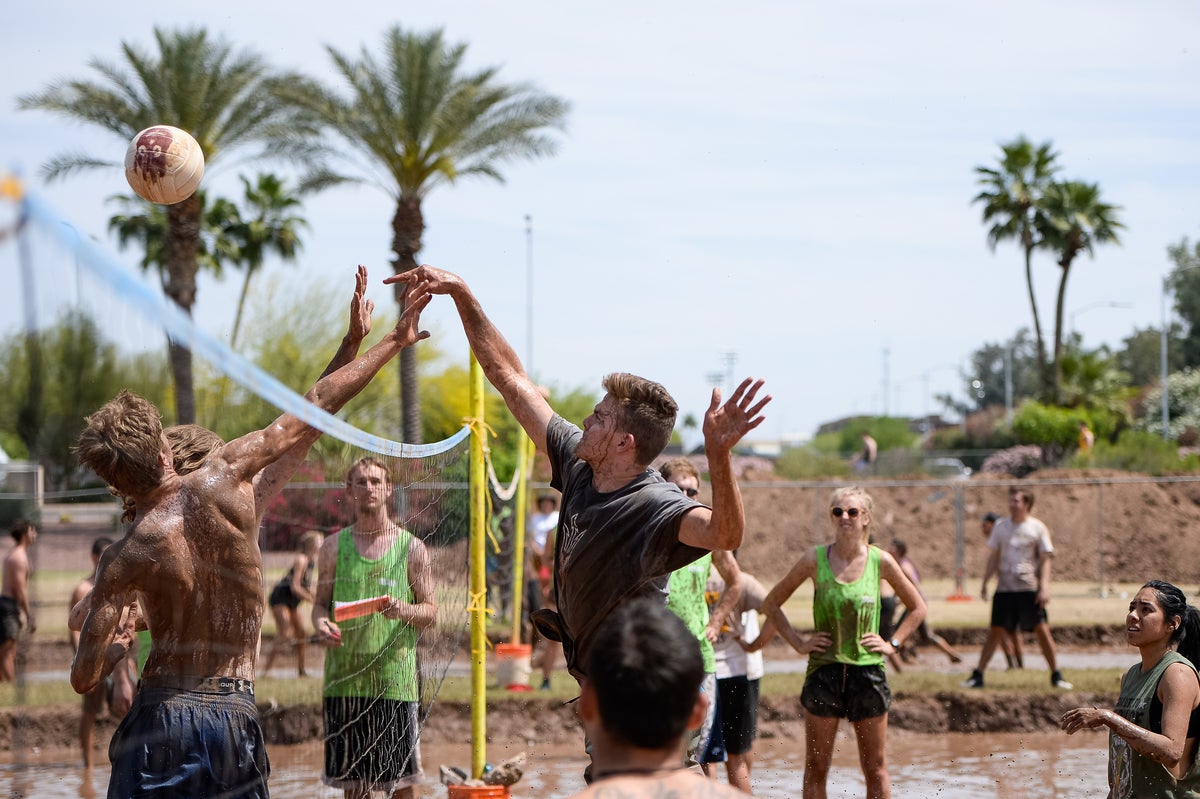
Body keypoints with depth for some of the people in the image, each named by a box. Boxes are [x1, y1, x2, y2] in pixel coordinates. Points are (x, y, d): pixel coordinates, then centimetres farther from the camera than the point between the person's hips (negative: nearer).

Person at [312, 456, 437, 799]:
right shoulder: (334, 546, 9)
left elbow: (430, 611, 4)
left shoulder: (411, 548, 4)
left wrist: (404, 610, -17)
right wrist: (320, 623, -10)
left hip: (395, 675, -2)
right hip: (344, 677, 2)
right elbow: (321, 601, 12)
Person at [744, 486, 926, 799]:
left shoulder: (881, 561, 0)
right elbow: (771, 603, 8)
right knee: (815, 769, 4)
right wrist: (798, 643, 0)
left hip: (868, 671, 0)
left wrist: (893, 644, 2)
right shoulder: (814, 560, -2)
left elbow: (917, 608, 13)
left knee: (876, 769, 6)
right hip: (824, 671, 0)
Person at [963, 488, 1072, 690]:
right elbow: (994, 557, 15)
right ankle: (978, 675, 5)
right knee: (995, 631, 0)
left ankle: (1056, 676, 4)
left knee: (1042, 630, -6)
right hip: (1004, 588, 2)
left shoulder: (1037, 528, 0)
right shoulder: (1001, 526, 8)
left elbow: (1045, 559, -1)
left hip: (1030, 589, -2)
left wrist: (1044, 587, -11)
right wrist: (985, 582, 10)